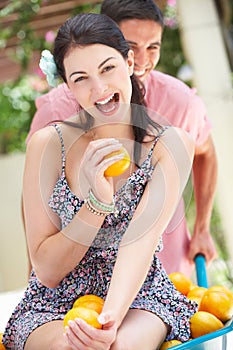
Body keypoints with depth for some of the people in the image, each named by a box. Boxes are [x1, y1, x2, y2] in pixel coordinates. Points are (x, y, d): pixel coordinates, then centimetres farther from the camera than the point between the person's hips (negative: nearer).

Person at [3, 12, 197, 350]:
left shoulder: (172, 144, -7)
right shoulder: (47, 144, -8)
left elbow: (142, 240, -22)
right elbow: (46, 271, -7)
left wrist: (111, 318, -41)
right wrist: (98, 199, -22)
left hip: (138, 296, 1)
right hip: (55, 302, 0)